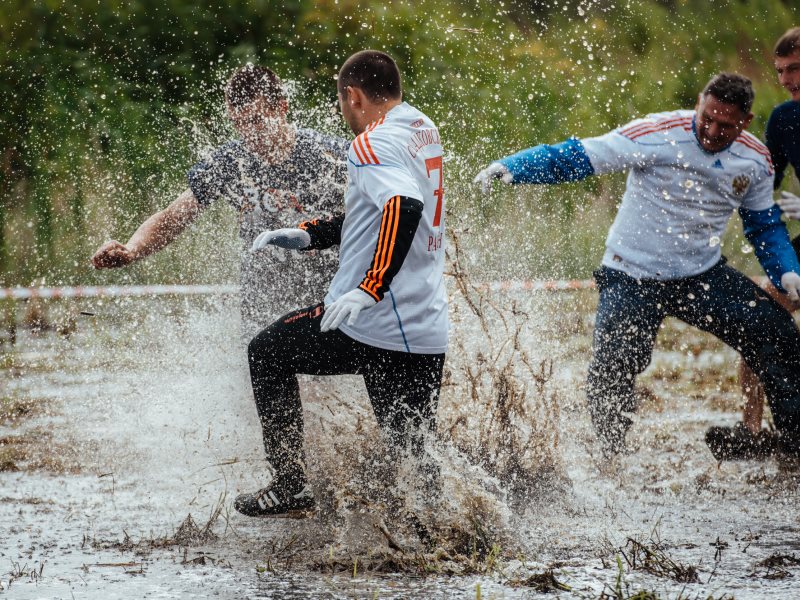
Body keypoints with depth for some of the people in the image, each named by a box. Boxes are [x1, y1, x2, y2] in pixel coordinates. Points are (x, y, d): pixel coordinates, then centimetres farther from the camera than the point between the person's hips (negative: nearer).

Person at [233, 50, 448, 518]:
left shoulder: (374, 143, -11)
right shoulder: (424, 132, 17)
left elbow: (404, 209, -30)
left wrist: (369, 289, -33)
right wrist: (307, 235, 23)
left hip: (374, 325, -8)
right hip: (429, 331, 8)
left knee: (267, 354, 15)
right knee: (417, 460, 13)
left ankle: (291, 487, 11)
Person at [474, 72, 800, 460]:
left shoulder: (755, 160, -2)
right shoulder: (658, 135, -20)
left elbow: (765, 225, 15)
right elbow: (577, 158, -20)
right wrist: (511, 168, -31)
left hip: (704, 277, 4)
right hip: (633, 279, -4)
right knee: (610, 375, -16)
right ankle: (611, 463, 7)